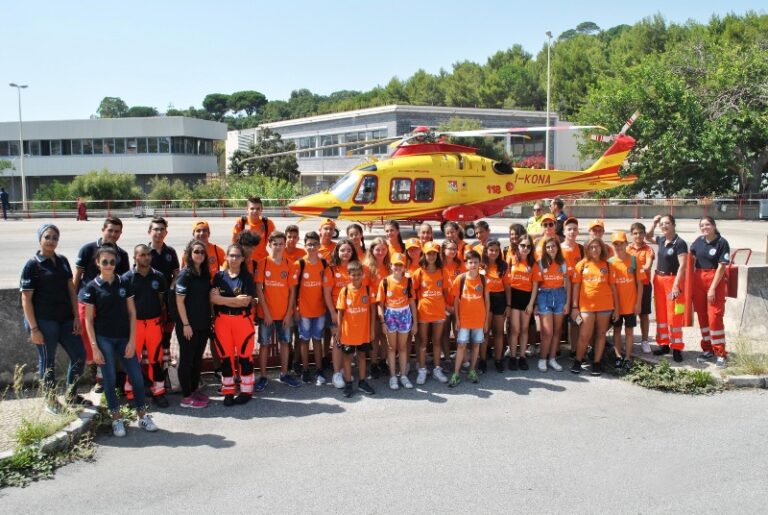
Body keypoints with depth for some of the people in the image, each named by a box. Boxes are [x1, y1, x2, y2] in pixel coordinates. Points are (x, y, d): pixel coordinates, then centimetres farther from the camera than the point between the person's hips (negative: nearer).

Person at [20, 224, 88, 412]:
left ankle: (71, 395, 27)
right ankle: (50, 400, 24)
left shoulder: (62, 261, 9)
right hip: (44, 321, -6)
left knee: (79, 355, 8)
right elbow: (26, 299, -10)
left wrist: (76, 317, 4)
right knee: (47, 361, 7)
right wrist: (33, 328, -14)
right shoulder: (32, 265, -8)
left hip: (65, 319, 6)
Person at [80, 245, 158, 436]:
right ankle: (117, 419, 16)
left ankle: (143, 416, 16)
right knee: (109, 379, 4)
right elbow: (88, 319, -2)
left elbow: (132, 313, 5)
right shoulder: (92, 287, -2)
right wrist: (94, 346, -7)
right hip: (104, 339, -2)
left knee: (137, 376, 2)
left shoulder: (124, 283, 4)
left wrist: (132, 340, -2)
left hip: (124, 338, 2)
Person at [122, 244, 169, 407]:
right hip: (134, 323, -2)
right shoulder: (127, 278, -3)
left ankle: (158, 392, 17)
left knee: (156, 358, 6)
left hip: (154, 322, 2)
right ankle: (131, 395, 13)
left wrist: (162, 318, 7)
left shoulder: (158, 276, 6)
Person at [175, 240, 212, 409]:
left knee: (198, 358, 15)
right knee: (186, 359, 1)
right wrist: (185, 324, -16)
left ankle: (194, 390, 27)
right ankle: (186, 397, 7)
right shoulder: (185, 274, -11)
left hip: (203, 324, 7)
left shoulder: (205, 273, 8)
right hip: (188, 325, -6)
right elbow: (179, 301, -13)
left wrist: (210, 319, 10)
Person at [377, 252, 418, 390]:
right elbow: (380, 304, -4)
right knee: (392, 347, 9)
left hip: (405, 315, 1)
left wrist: (415, 322, 2)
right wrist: (383, 322, -10)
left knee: (403, 347, 11)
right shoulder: (385, 282, -8)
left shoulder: (408, 281, -3)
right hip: (390, 315, -1)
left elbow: (412, 302, 2)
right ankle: (393, 376, 17)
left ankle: (403, 375, 21)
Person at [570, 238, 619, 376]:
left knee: (601, 334, 7)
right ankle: (577, 361, 14)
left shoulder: (607, 265, 6)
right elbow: (576, 286, 3)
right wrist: (574, 306, -2)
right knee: (584, 335, -2)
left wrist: (616, 307, 3)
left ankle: (597, 363, 16)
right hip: (586, 305, -1)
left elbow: (613, 286, 7)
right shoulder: (581, 265, 4)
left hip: (605, 305, 1)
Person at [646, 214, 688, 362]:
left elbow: (682, 266, -18)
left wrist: (676, 285, -24)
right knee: (661, 314, 12)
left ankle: (677, 348, 4)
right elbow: (648, 237, 28)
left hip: (673, 280, -7)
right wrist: (653, 224, 12)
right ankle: (664, 344, 22)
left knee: (674, 316, -4)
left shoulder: (680, 243, -13)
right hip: (659, 279, 7)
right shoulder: (661, 240, 7)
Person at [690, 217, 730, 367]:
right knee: (702, 315, 9)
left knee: (714, 316, -8)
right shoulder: (699, 241, 5)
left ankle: (720, 353, 1)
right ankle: (707, 348, 21)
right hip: (698, 280, 5)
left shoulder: (722, 243, -10)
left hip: (715, 281, -5)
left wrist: (713, 288, -15)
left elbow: (721, 267, -12)